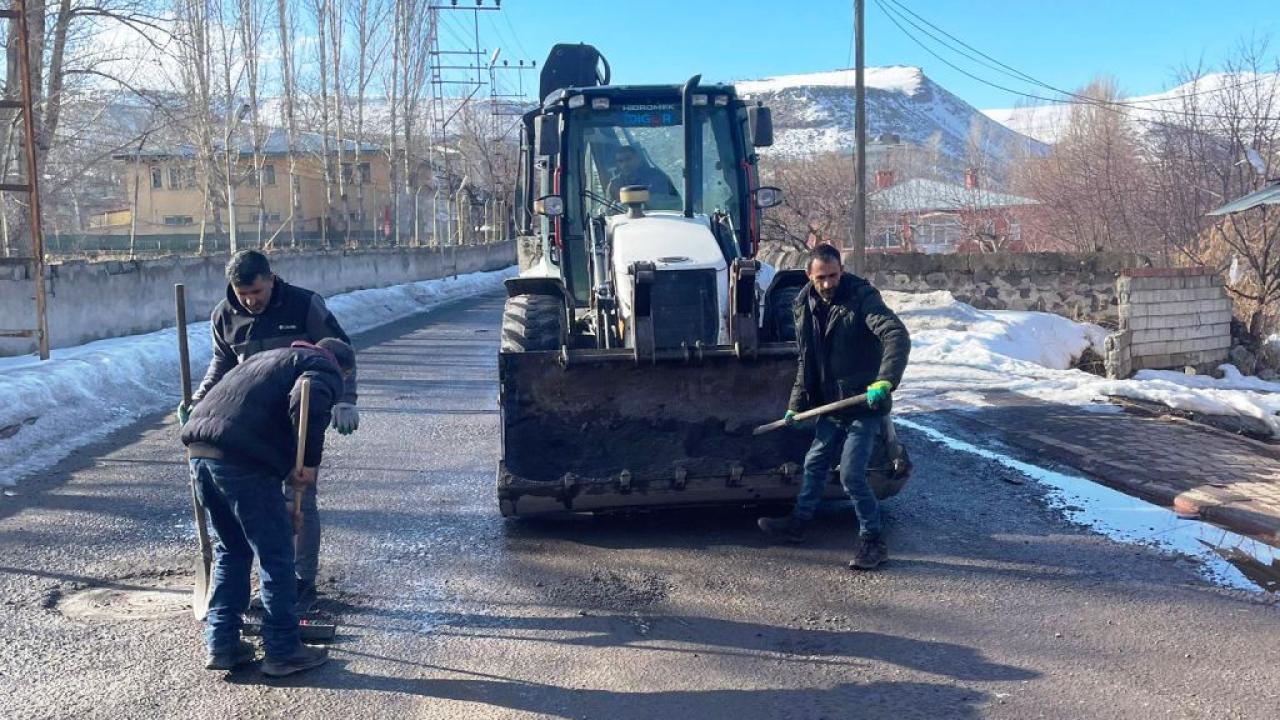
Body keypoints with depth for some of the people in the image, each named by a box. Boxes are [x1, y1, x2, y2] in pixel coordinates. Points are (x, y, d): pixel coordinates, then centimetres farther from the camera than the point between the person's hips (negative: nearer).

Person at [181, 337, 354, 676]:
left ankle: (221, 644, 25)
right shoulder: (324, 368, 8)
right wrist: (310, 460, -9)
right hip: (241, 458, -8)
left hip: (199, 449, 8)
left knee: (229, 550, 22)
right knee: (275, 556, 4)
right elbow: (308, 401, -17)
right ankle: (283, 651, 12)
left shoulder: (272, 358, 33)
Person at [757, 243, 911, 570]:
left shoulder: (862, 297, -17)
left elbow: (897, 335, -31)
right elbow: (807, 362, 15)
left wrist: (885, 380, -45)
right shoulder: (806, 306, 5)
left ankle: (872, 541, 6)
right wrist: (797, 404, 12)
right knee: (815, 463, 18)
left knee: (851, 474, -10)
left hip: (864, 405, -7)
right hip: (831, 406, 7)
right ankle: (798, 522, 37)